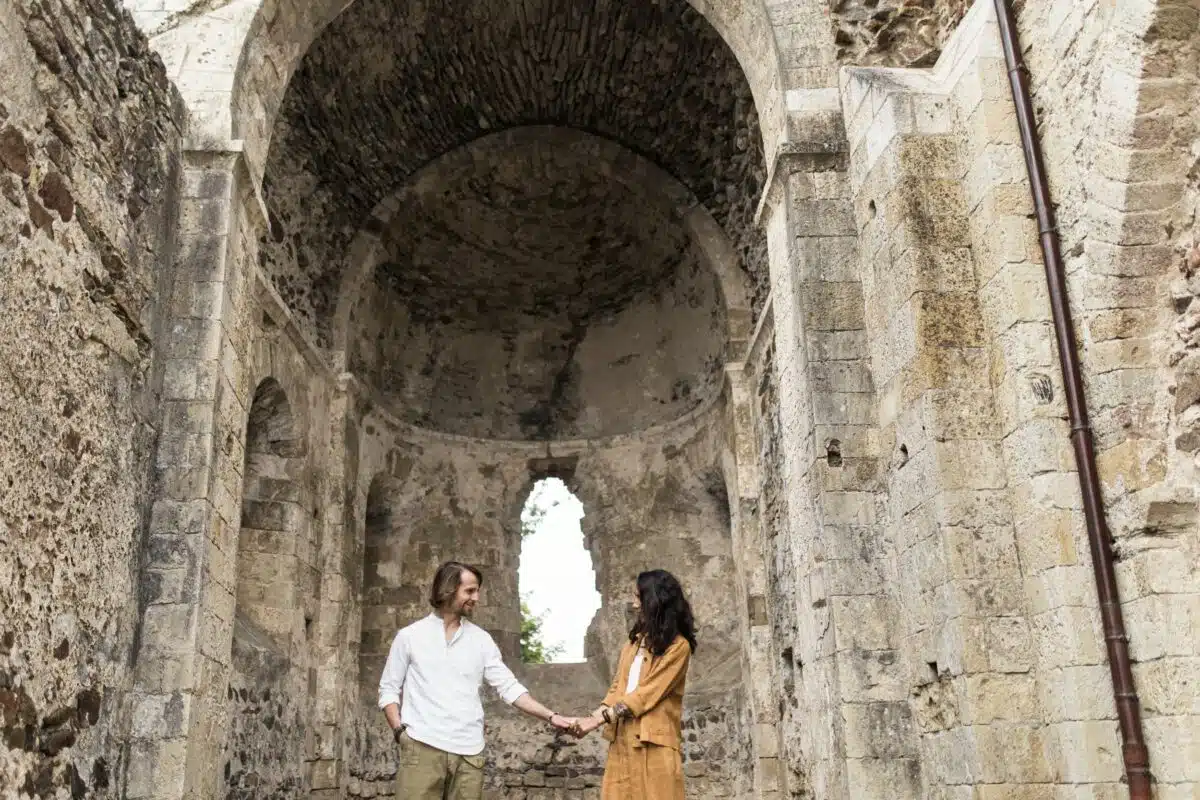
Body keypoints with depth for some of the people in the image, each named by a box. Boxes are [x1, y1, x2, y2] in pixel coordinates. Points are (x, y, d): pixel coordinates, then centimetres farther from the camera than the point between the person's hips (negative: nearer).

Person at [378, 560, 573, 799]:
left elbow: (509, 687, 7)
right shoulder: (410, 636, 6)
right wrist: (399, 730, -7)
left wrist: (551, 716, -3)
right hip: (422, 747, -2)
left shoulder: (480, 639, 10)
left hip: (468, 751, 2)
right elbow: (388, 689, 9)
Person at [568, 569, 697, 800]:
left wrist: (599, 719, -12)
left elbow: (647, 693, -11)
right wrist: (593, 716, -2)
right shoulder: (633, 641, 20)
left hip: (654, 741, -6)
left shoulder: (677, 646, -4)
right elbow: (617, 688, 15)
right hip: (622, 740, 6)